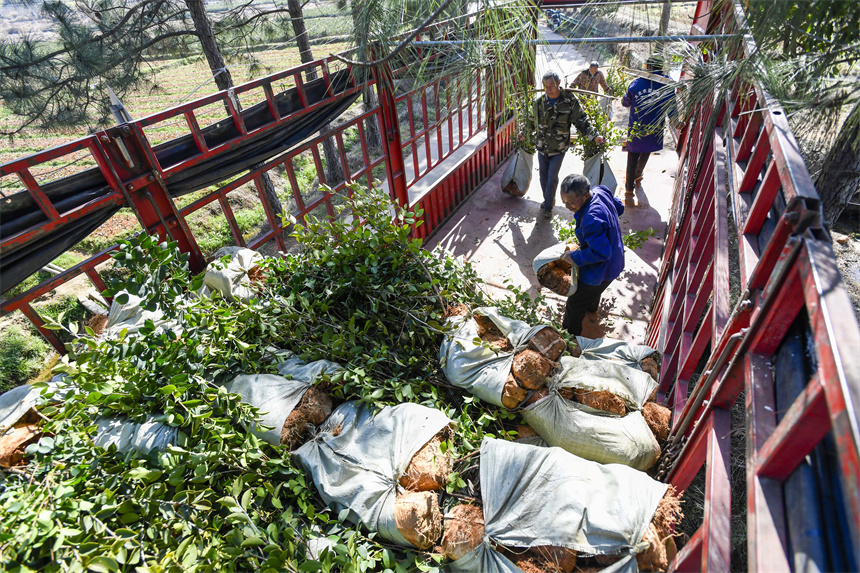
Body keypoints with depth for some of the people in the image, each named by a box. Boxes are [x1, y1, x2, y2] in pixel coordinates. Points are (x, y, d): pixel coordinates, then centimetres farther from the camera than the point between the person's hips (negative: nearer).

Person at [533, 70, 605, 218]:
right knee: (543, 176, 13)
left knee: (552, 177, -5)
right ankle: (548, 200, 34)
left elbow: (581, 121, -7)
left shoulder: (570, 101, -11)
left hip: (559, 148, -3)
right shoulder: (539, 102, -3)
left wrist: (594, 136, -17)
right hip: (542, 146, 4)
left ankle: (548, 206, 9)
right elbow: (532, 121, 14)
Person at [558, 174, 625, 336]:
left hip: (602, 268, -9)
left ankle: (569, 334, 36)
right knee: (594, 289, 40)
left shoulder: (592, 220, -42)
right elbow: (619, 208, 7)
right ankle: (592, 306, 70)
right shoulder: (600, 190, -13)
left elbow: (601, 253, -36)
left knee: (575, 303, 12)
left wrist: (575, 257, -25)